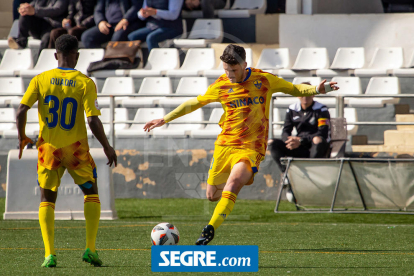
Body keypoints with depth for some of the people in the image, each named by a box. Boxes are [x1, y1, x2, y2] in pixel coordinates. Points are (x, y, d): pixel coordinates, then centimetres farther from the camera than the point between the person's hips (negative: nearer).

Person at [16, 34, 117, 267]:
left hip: (49, 148, 1)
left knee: (47, 199, 12)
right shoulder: (85, 83, -9)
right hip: (76, 148, -1)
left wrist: (22, 138, 9)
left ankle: (50, 254, -3)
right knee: (91, 193, 16)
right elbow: (93, 120, -15)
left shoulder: (40, 80, -3)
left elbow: (22, 111, -8)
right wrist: (107, 148, -2)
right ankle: (91, 249, 4)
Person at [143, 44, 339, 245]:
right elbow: (195, 103, 17)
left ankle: (210, 230, -34)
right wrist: (165, 119, 16)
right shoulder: (220, 86, 3)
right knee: (212, 195, 6)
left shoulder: (264, 80, -1)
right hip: (224, 145, 4)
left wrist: (316, 90, -8)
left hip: (250, 148, -4)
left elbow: (294, 89, 11)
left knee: (233, 184, -29)